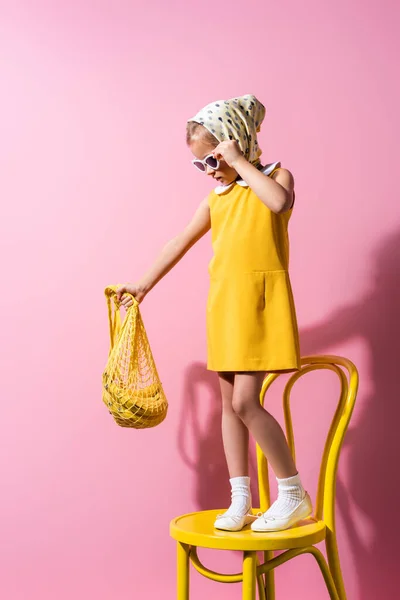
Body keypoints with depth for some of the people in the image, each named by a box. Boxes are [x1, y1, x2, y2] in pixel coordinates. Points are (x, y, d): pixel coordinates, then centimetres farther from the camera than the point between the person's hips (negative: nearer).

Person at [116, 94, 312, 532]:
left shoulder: (275, 176, 0)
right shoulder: (215, 198, 15)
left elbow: (280, 202, -25)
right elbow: (180, 243, 21)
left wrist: (239, 162, -17)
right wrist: (145, 284, 24)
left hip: (262, 303, -6)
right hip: (225, 306, 6)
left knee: (245, 401, -13)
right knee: (230, 404, 7)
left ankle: (293, 494, 3)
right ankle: (240, 500, 17)